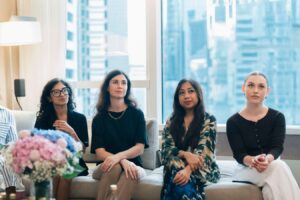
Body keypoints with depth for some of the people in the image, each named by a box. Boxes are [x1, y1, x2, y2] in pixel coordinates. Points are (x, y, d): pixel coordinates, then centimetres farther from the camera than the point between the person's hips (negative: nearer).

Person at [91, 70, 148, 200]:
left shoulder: (136, 114, 5)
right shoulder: (99, 118, 5)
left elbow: (140, 147, -4)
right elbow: (99, 152, -6)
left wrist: (118, 156, -24)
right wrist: (123, 161, -26)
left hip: (133, 164, 0)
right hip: (106, 168, 0)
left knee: (132, 172, -35)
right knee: (115, 167, -35)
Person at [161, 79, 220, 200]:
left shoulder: (208, 120, 0)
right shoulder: (171, 121, 10)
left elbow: (204, 150, -12)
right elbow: (166, 149, 0)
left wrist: (188, 170, -31)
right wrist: (186, 154, -23)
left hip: (202, 169, -2)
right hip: (177, 168, 3)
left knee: (182, 181, -37)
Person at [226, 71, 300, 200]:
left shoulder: (277, 117, 4)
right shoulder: (233, 122, 1)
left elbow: (277, 148, -8)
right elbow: (239, 154, -7)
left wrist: (267, 159, -33)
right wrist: (252, 160, -32)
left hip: (273, 165, 2)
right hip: (246, 169, -1)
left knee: (280, 166, -35)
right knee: (277, 168, -32)